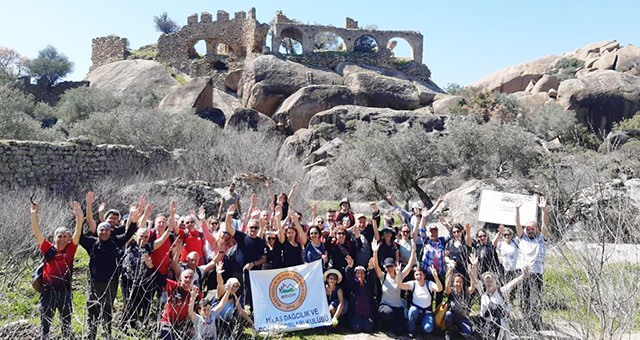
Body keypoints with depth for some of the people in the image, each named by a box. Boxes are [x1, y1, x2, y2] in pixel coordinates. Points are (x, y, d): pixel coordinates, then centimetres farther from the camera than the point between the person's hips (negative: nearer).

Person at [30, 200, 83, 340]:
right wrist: (34, 215, -14)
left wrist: (79, 217, -23)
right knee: (45, 323, 9)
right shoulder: (48, 249, 2)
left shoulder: (70, 249, 1)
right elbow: (37, 233, -4)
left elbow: (78, 233, -10)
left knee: (66, 323, 12)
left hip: (64, 291, 0)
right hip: (47, 290, 0)